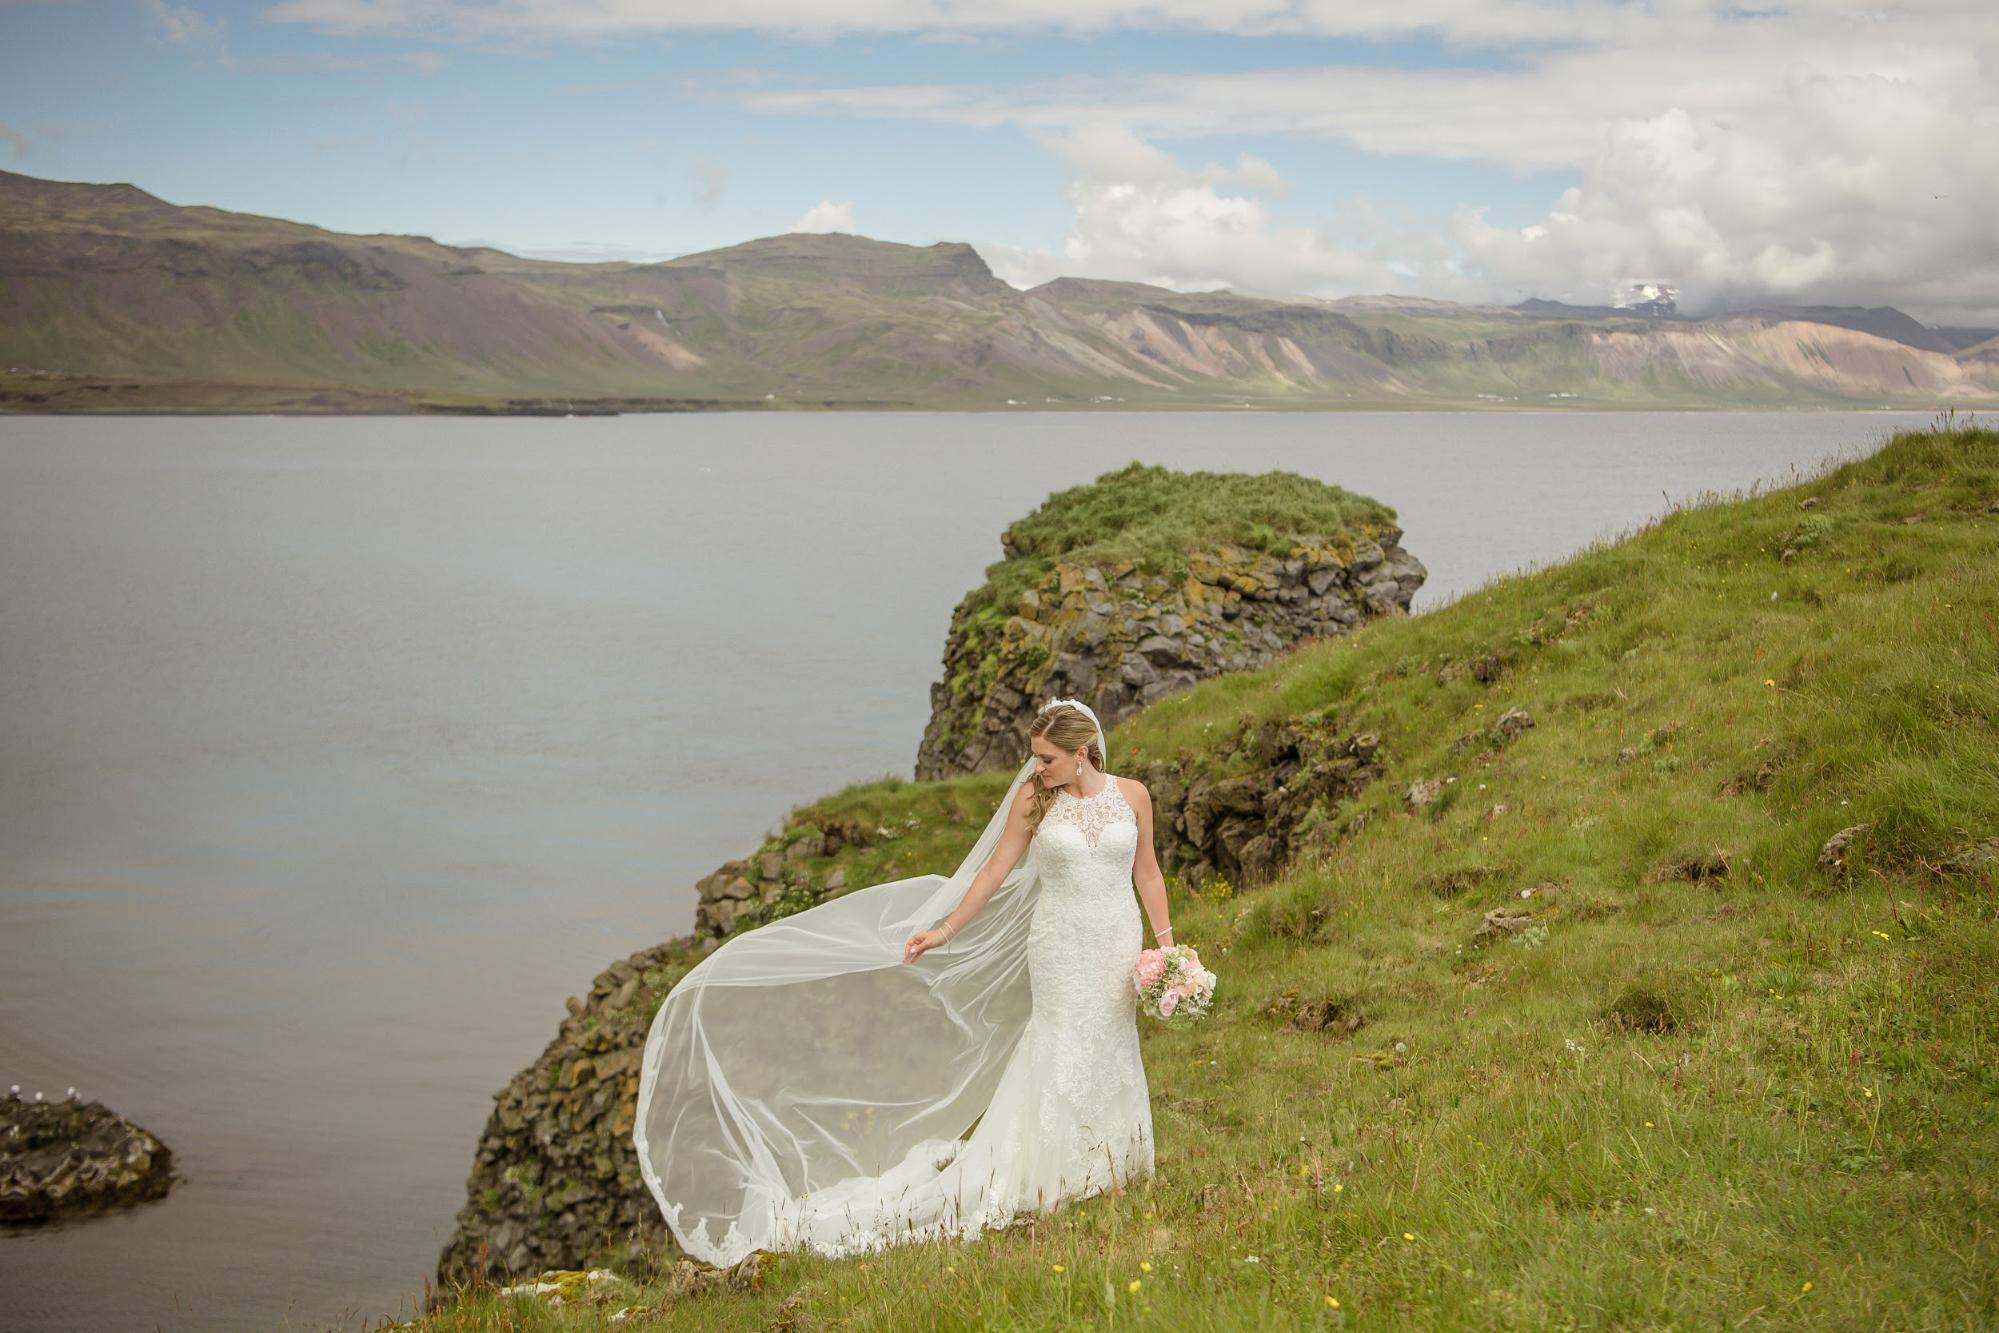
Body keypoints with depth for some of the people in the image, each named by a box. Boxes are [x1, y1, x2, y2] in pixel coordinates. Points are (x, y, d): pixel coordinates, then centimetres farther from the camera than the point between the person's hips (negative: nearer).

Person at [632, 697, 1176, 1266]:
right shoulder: (1032, 797, -6)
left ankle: (1110, 1167, 26)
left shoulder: (1132, 794, -4)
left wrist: (1165, 941, 4)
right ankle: (1063, 1174, 10)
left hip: (1117, 942, 1)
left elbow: (1147, 871, 6)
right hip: (1059, 944, -1)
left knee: (1109, 1050, 10)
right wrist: (945, 931, 0)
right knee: (1062, 1052, -2)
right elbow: (995, 870, 0)